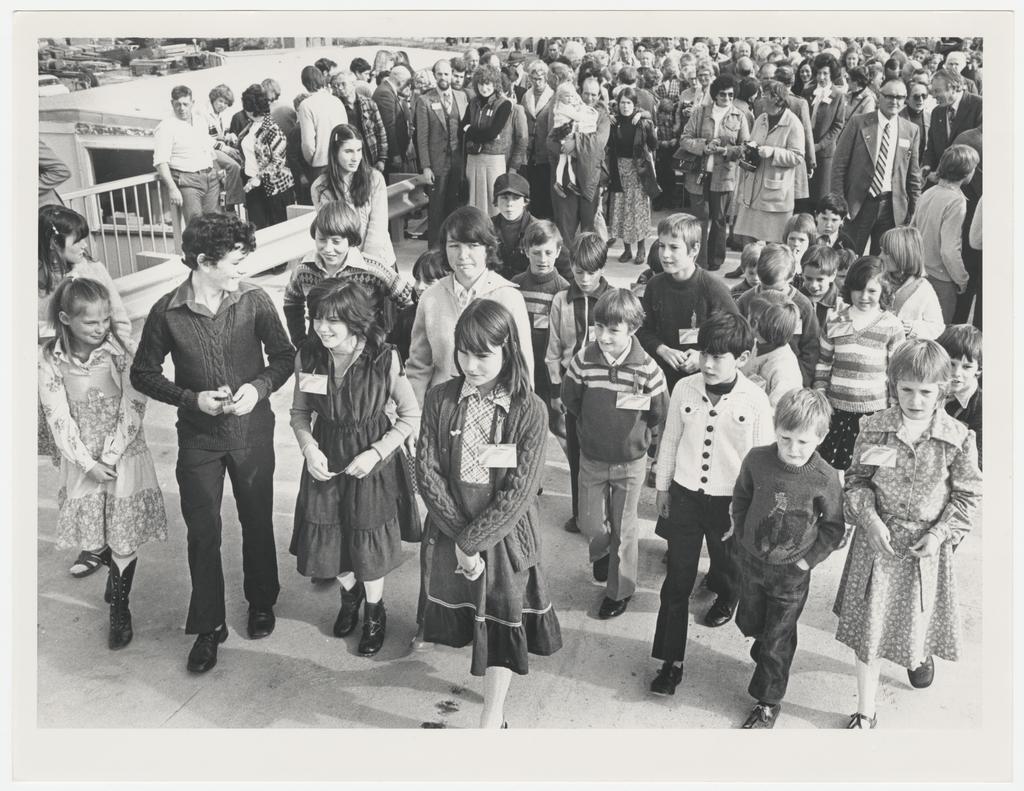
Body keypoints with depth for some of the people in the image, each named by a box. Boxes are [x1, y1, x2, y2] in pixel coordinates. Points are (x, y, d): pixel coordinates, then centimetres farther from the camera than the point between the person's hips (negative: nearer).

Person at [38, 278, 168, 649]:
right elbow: (58, 416, -9)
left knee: (124, 539, 3)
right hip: (83, 461, 2)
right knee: (91, 538, 11)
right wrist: (88, 463, -13)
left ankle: (119, 608, 21)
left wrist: (110, 457, -15)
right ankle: (118, 572, 42)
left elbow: (133, 407, -12)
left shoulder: (120, 349, -12)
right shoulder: (50, 358, -9)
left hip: (125, 456, -2)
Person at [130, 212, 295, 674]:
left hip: (252, 432, 1)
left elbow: (284, 356, 0)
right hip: (198, 438, -1)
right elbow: (143, 374, -2)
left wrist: (259, 387, -19)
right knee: (203, 532, 5)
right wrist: (193, 399, -15)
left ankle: (262, 602, 38)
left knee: (257, 521, 15)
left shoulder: (254, 300, -10)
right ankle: (208, 627, 20)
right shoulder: (167, 312, -12)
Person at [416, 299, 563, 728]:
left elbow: (521, 490, -17)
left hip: (505, 532, -3)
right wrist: (460, 538, -15)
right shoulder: (440, 399, -9)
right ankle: (489, 678, 45)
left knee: (502, 624, 7)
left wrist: (474, 539, -18)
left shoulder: (529, 410, -16)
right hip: (454, 528, 3)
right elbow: (428, 473, -10)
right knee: (468, 613, 18)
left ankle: (492, 719, 21)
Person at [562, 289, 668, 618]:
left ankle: (620, 590, 31)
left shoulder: (646, 368, -20)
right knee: (590, 524, 12)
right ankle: (602, 552, 47)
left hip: (630, 461, -2)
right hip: (591, 458, 2)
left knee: (624, 529, 12)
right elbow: (570, 400, 1)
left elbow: (660, 413, -5)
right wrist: (592, 427, 8)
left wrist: (636, 436, 2)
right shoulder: (584, 359, -15)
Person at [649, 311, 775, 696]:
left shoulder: (755, 400, -15)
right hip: (685, 495, 1)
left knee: (727, 564, 25)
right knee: (677, 581, 3)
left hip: (729, 501, -1)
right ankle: (671, 661, 13)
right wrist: (663, 487, 9)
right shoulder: (684, 388, -9)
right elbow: (670, 441, 3)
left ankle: (726, 600, 60)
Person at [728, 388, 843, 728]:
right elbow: (741, 498, 4)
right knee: (749, 622, 24)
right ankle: (764, 649, 56)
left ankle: (768, 702, 29)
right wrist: (742, 537, 2)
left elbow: (834, 526, -7)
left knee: (777, 642, 10)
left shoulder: (825, 478, -21)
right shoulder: (757, 460, -15)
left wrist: (808, 559, -10)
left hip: (791, 573, -3)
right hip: (751, 562, 3)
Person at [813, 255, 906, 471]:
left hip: (875, 412, -2)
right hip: (837, 411, 2)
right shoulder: (835, 323, 5)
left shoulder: (892, 326, -1)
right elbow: (823, 365, 12)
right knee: (830, 466, 3)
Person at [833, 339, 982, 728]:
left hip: (926, 546, 0)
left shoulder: (958, 439, -13)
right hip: (877, 539, 0)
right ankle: (865, 713, 21)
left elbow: (970, 496, -4)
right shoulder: (874, 428, -10)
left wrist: (940, 534, -14)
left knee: (919, 619, 19)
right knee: (868, 626, 5)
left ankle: (921, 654, 59)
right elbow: (857, 479, -2)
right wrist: (870, 519, -16)